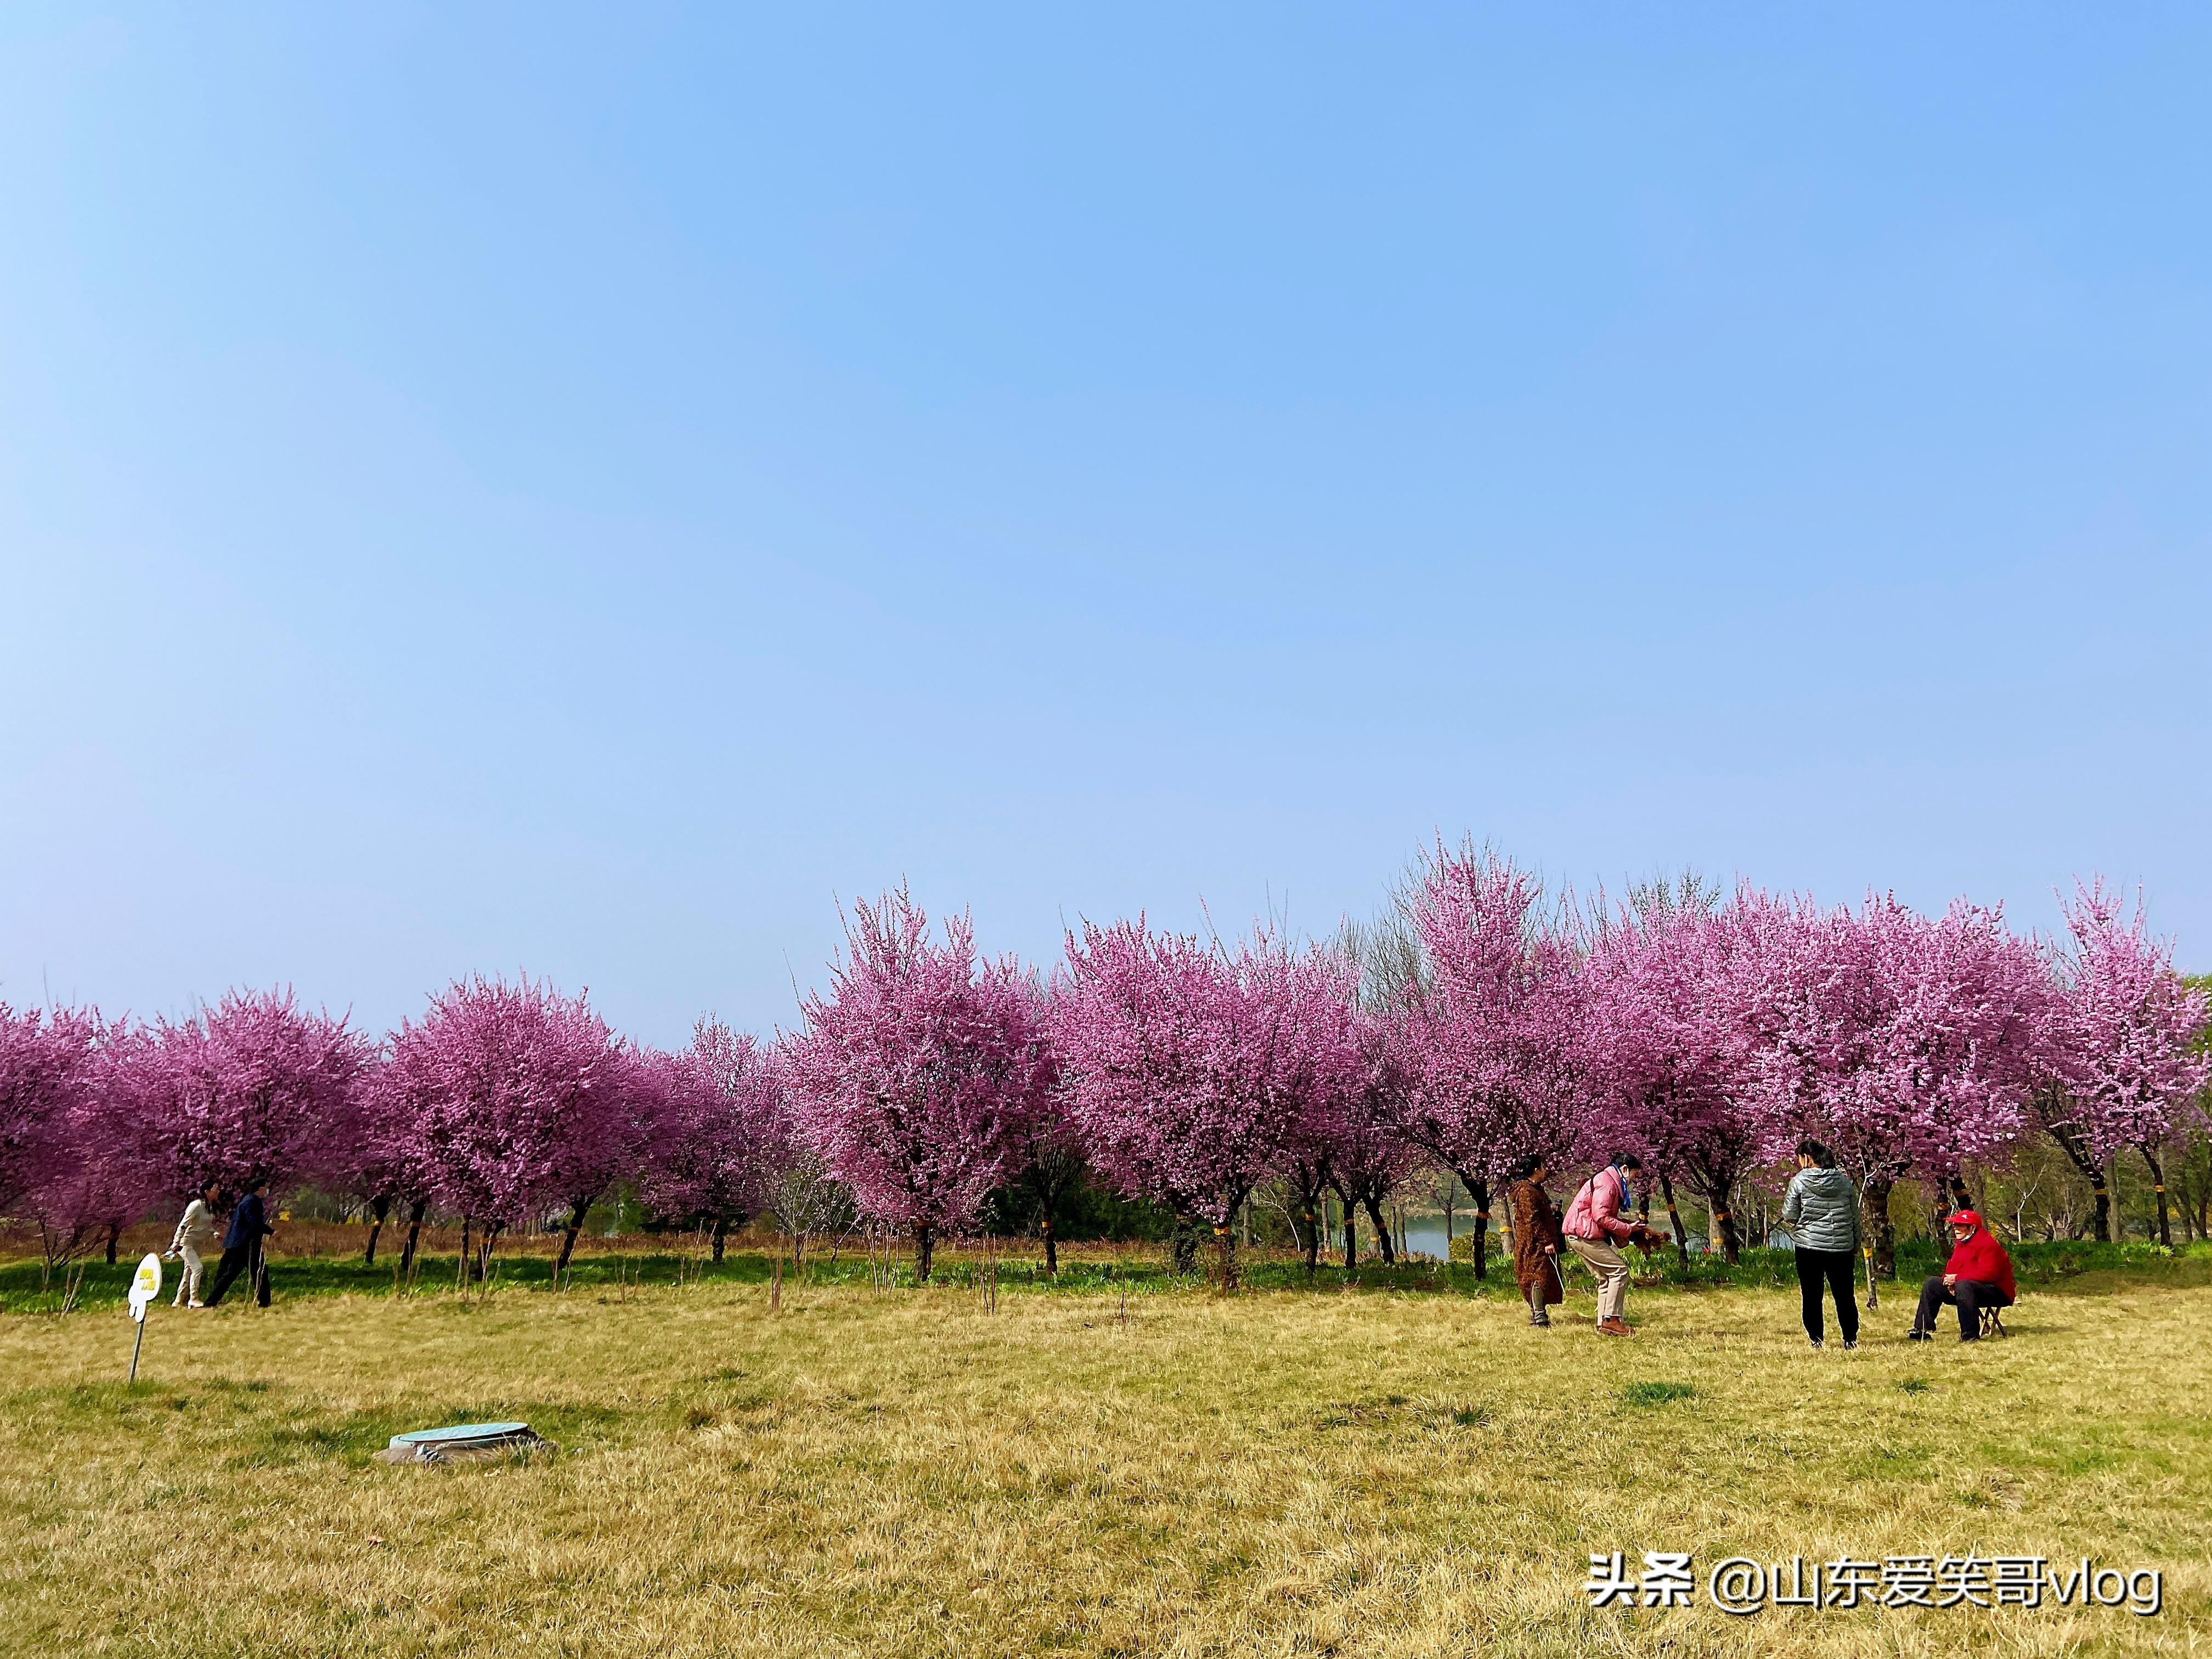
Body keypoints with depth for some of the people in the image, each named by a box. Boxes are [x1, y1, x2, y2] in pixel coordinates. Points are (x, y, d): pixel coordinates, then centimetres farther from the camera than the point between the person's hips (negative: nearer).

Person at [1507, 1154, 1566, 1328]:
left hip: (1541, 1243, 10)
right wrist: (1547, 1241, -23)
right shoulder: (1527, 1191, -15)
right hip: (1535, 1243, -10)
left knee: (1538, 1278, 11)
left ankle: (1536, 1314, 16)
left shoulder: (1536, 1189, 20)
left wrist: (1552, 1209, 15)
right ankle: (1540, 1317, -12)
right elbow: (1532, 1220, -21)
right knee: (1540, 1276, -12)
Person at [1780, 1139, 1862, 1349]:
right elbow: (1855, 1217, 10)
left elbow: (1790, 1216, -5)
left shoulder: (1799, 1181, -6)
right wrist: (1856, 1244, 21)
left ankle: (1816, 1339, 6)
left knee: (1811, 1296, 6)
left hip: (1809, 1247, -3)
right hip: (1842, 1247, 3)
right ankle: (1851, 1338, 14)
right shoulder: (1844, 1181, 4)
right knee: (1845, 1296, 12)